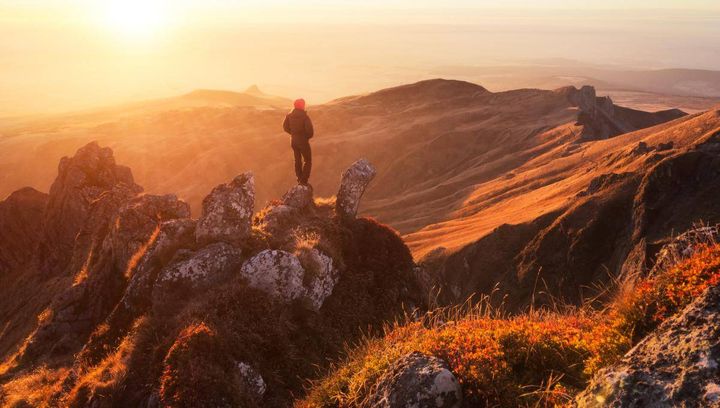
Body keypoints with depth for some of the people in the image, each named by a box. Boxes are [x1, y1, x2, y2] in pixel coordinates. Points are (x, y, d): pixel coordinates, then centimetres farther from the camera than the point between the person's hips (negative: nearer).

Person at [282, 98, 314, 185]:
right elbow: (310, 130, -25)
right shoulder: (305, 117, -22)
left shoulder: (289, 115, -4)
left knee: (297, 159, 22)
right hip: (303, 141, -6)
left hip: (293, 140, 6)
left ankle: (299, 178, 33)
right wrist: (308, 136, -4)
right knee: (308, 161, 8)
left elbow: (285, 127, 4)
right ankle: (304, 181, 2)